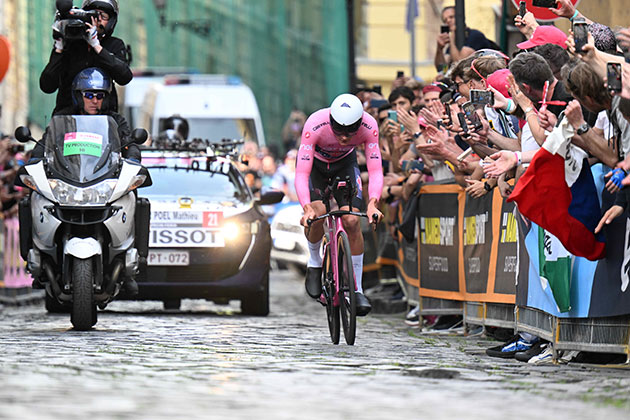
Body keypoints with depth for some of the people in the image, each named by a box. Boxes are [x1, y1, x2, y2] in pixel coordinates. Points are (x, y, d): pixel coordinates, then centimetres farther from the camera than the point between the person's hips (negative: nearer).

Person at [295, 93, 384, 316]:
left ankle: (357, 289, -4)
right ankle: (314, 261, 6)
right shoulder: (315, 125, -38)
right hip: (316, 163, -2)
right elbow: (301, 173, -39)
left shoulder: (369, 126, -32)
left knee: (351, 221, -15)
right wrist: (307, 209, -53)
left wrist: (372, 204, -48)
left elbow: (375, 170, -31)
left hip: (345, 164, 2)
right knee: (318, 215, -25)